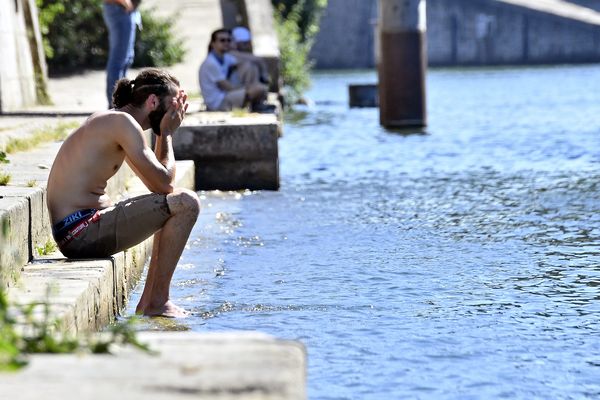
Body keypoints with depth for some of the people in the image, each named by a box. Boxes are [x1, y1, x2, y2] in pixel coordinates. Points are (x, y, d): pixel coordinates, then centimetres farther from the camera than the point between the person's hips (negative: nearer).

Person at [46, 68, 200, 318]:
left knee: (170, 209, 27)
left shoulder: (111, 122, 18)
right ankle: (158, 302, -8)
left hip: (72, 233, 11)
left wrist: (165, 134, 16)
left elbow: (154, 180, 24)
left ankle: (147, 303, 22)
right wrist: (168, 133, -1)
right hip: (83, 232, -11)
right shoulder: (123, 122, -13)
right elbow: (163, 183, -15)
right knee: (186, 203, -15)